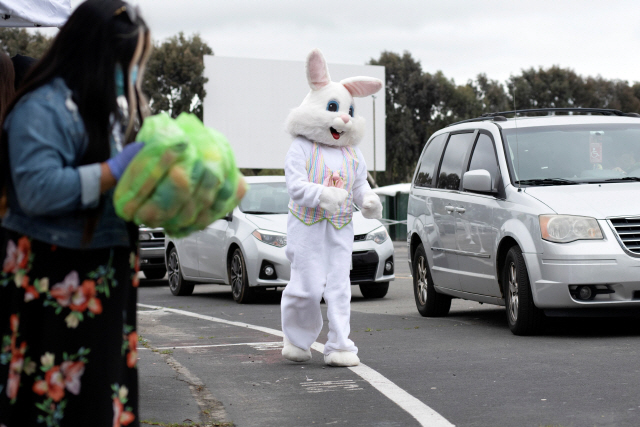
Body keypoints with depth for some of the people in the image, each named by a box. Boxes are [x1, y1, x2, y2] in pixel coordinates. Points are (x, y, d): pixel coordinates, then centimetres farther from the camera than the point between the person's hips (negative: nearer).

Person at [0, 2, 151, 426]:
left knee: (105, 389, 11)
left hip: (108, 274, 8)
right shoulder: (43, 107, -16)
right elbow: (39, 190, -26)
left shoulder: (112, 103, 11)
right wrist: (117, 169, -22)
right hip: (53, 281, -8)